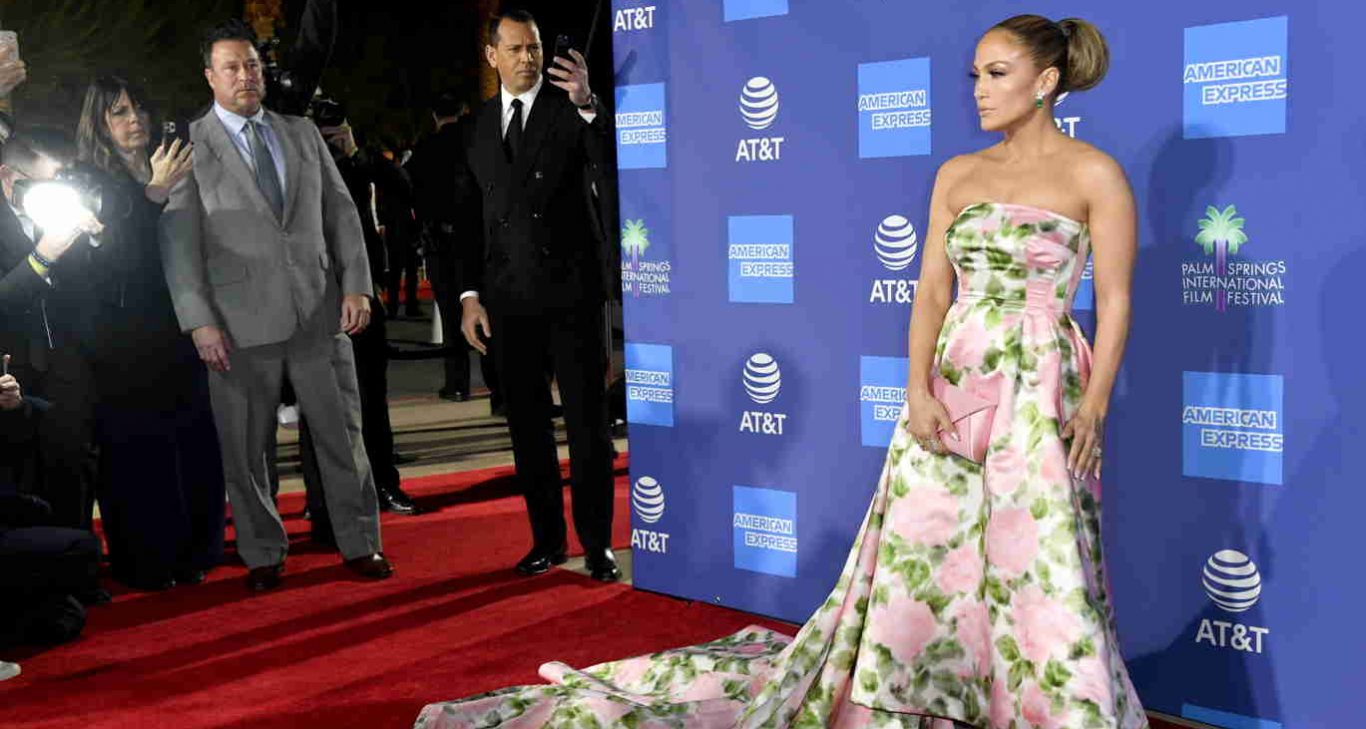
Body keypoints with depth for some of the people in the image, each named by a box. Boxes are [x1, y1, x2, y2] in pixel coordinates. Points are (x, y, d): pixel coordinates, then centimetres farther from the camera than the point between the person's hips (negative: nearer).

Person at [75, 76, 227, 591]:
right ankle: (147, 563, 12)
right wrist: (152, 196, -23)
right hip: (124, 348, -5)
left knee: (195, 446, 7)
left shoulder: (164, 175, 11)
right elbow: (115, 262, -18)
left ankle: (194, 553, 20)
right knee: (138, 451, 1)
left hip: (177, 340, 5)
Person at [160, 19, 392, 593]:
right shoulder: (188, 147, 1)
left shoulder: (302, 133, 13)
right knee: (244, 446, 4)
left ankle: (360, 543, 18)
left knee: (342, 432, 6)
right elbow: (178, 240, -3)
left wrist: (356, 285, 1)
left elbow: (341, 211, 12)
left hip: (320, 311, 3)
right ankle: (263, 555, 19)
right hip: (241, 321, -3)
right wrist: (199, 321, -10)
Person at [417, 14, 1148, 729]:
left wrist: (1094, 405, -13)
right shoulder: (957, 174, 11)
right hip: (952, 386, 3)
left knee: (1037, 568, -2)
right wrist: (918, 388, -8)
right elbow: (931, 291, 7)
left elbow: (1115, 299, -2)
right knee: (916, 554, 4)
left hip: (1040, 391, -3)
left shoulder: (1094, 173, 0)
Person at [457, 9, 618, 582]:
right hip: (508, 297, 4)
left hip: (572, 288, -4)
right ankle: (547, 538, 23)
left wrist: (587, 105, -30)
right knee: (527, 424, 11)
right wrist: (470, 294, 6)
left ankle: (597, 543, 11)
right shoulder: (480, 125, 10)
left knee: (587, 421, 1)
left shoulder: (572, 109, -2)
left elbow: (608, 169, -17)